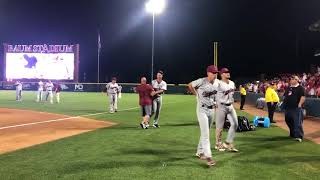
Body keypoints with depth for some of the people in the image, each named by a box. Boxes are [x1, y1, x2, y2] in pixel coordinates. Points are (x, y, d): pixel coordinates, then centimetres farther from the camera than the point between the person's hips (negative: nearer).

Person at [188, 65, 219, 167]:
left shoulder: (217, 82, 1)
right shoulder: (201, 81, -17)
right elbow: (190, 85, -2)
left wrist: (215, 101, 12)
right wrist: (197, 95, 1)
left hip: (212, 110, 7)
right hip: (202, 109, -7)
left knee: (206, 133, 16)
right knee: (205, 134, -12)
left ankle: (199, 152, 31)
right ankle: (208, 156, -13)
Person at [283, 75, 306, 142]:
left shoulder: (300, 88, -6)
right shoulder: (288, 88, 18)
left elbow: (303, 97, -14)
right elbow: (285, 96, 24)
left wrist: (300, 104, -20)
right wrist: (284, 103, 16)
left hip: (296, 108, -8)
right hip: (288, 108, 8)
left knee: (298, 122, -11)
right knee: (289, 122, 15)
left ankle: (299, 136, -11)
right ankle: (292, 134, 30)